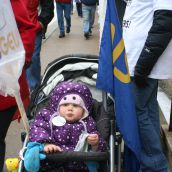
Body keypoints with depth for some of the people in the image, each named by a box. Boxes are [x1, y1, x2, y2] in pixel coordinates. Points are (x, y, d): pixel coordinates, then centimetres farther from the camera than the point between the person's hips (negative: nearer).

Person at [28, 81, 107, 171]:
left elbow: (101, 148, 16)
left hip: (77, 166, 1)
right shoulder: (48, 117, 17)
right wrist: (46, 144, -19)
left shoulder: (87, 125, 17)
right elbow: (38, 130, 0)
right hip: (49, 165, 0)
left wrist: (95, 144, -8)